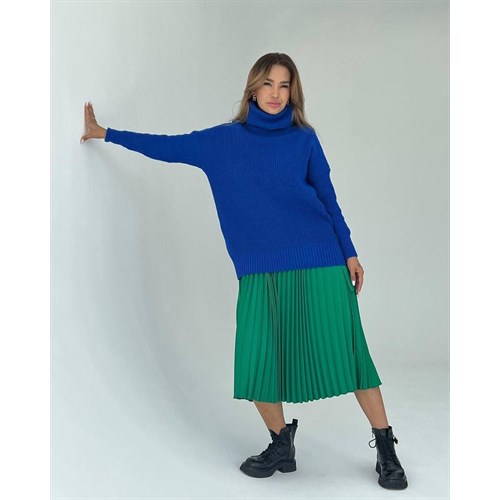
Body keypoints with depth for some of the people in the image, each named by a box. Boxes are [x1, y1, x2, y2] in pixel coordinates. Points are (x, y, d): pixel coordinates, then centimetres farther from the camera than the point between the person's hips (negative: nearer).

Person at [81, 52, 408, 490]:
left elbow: (329, 200, 9)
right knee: (257, 363, -2)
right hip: (260, 272, 2)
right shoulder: (223, 140, 8)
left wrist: (350, 254, 5)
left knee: (348, 351, -2)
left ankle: (386, 450, 13)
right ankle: (282, 445, 23)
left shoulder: (304, 139, 5)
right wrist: (105, 133, 19)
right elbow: (168, 147, 15)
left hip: (320, 264, -1)